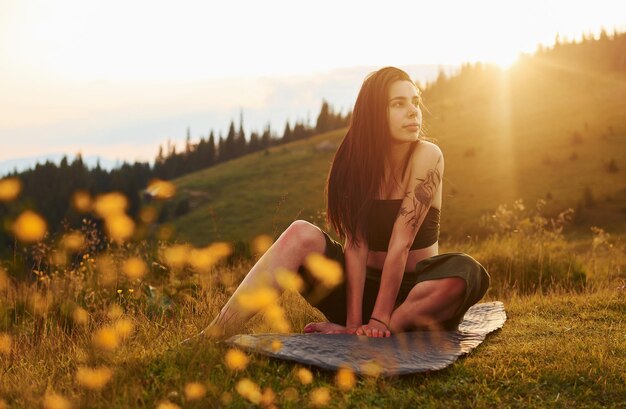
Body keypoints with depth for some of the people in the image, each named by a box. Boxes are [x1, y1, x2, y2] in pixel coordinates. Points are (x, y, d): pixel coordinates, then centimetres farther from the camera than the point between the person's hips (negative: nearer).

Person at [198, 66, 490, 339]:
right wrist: (354, 323, -26)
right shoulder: (356, 162, -5)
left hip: (414, 291, -2)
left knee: (465, 273, -34)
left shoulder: (427, 157, -14)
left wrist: (379, 320, -25)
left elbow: (401, 243, -21)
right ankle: (216, 333, -30)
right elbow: (355, 244, -15)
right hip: (365, 286, 2)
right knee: (302, 234, -21)